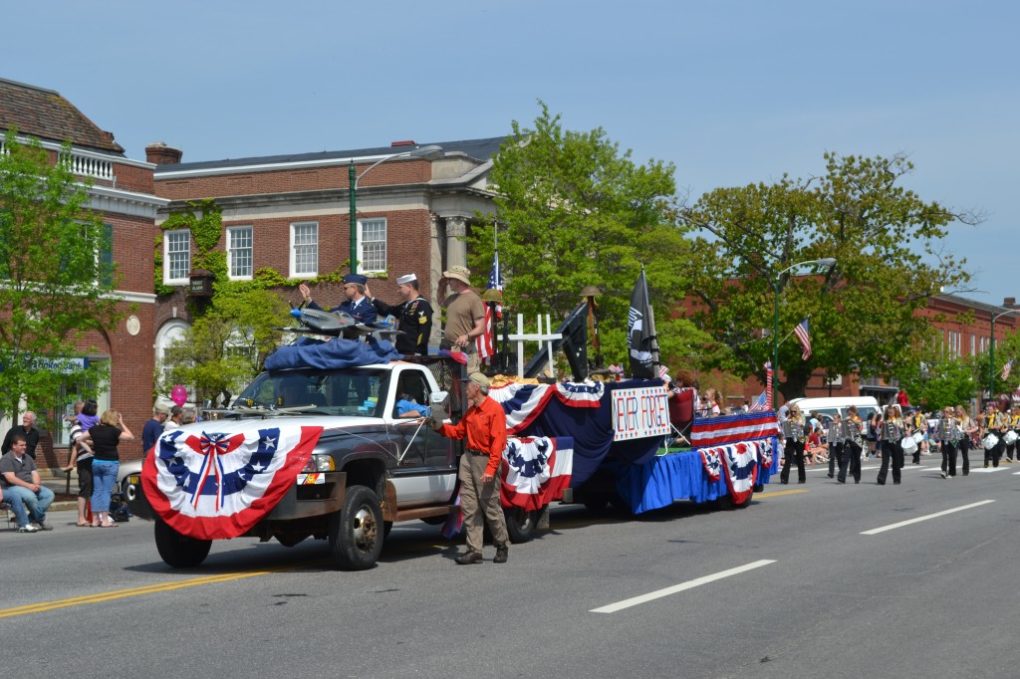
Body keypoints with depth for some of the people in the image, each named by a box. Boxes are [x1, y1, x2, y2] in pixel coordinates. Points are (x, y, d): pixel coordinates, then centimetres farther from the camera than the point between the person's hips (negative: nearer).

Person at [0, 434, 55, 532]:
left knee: (49, 494, -13)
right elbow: (11, 478, -18)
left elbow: (35, 473, 12)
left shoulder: (28, 458, 17)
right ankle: (41, 521, -11)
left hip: (30, 487, 8)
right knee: (30, 496, -35)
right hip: (9, 488, -8)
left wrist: (36, 485, -12)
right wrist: (28, 485, -24)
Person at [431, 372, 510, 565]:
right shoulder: (471, 411, 15)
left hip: (485, 460, -8)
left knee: (491, 507, 0)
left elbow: (498, 441, -17)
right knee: (469, 507, 3)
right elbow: (459, 431, 19)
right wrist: (440, 427, 4)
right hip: (468, 458, 8)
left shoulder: (495, 409, -12)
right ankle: (474, 550, 6)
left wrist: (491, 469, -22)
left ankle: (503, 546, 17)